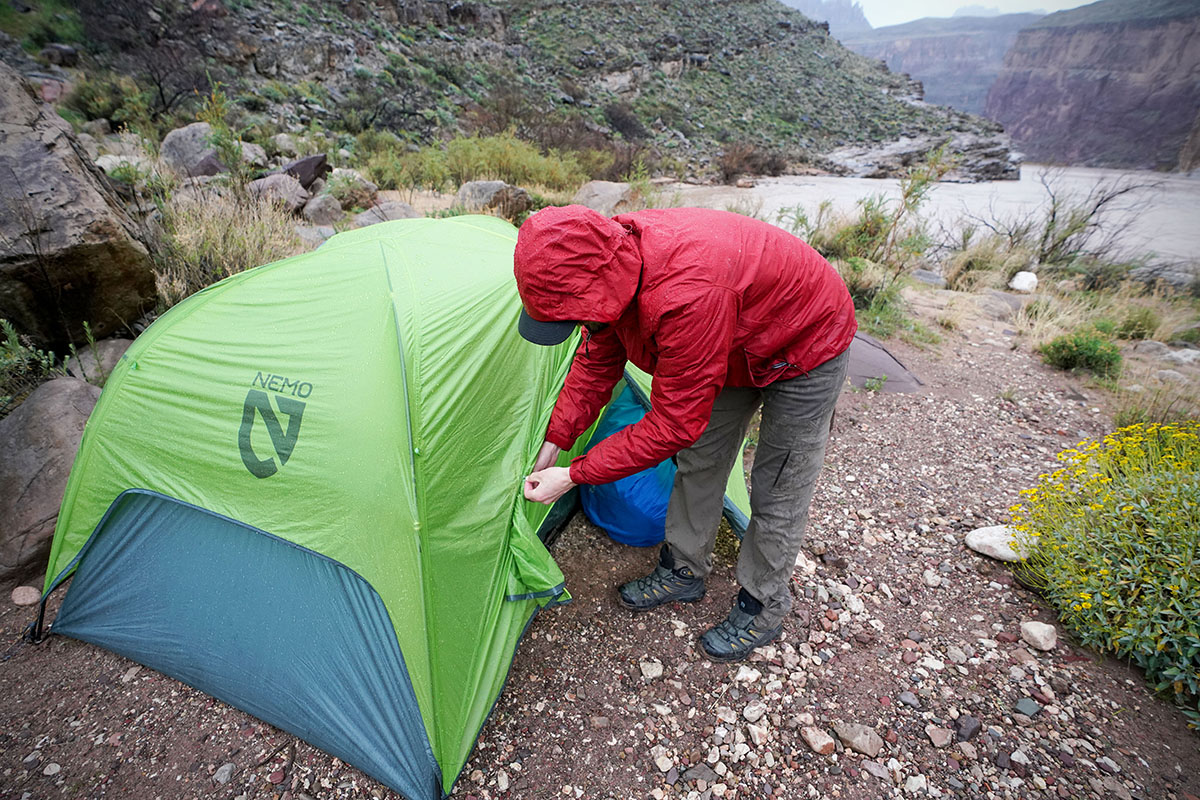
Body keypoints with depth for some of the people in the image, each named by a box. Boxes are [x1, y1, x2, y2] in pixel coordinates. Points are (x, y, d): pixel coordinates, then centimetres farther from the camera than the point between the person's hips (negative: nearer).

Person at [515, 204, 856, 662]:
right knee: (700, 461, 12)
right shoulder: (613, 264, -18)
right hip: (737, 346, 8)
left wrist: (574, 476, -27)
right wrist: (554, 443, -5)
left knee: (777, 491, 3)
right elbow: (596, 363, -4)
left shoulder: (686, 295, -46)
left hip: (806, 348, -7)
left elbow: (673, 424, -36)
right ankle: (683, 572, 32)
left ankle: (762, 610, 26)